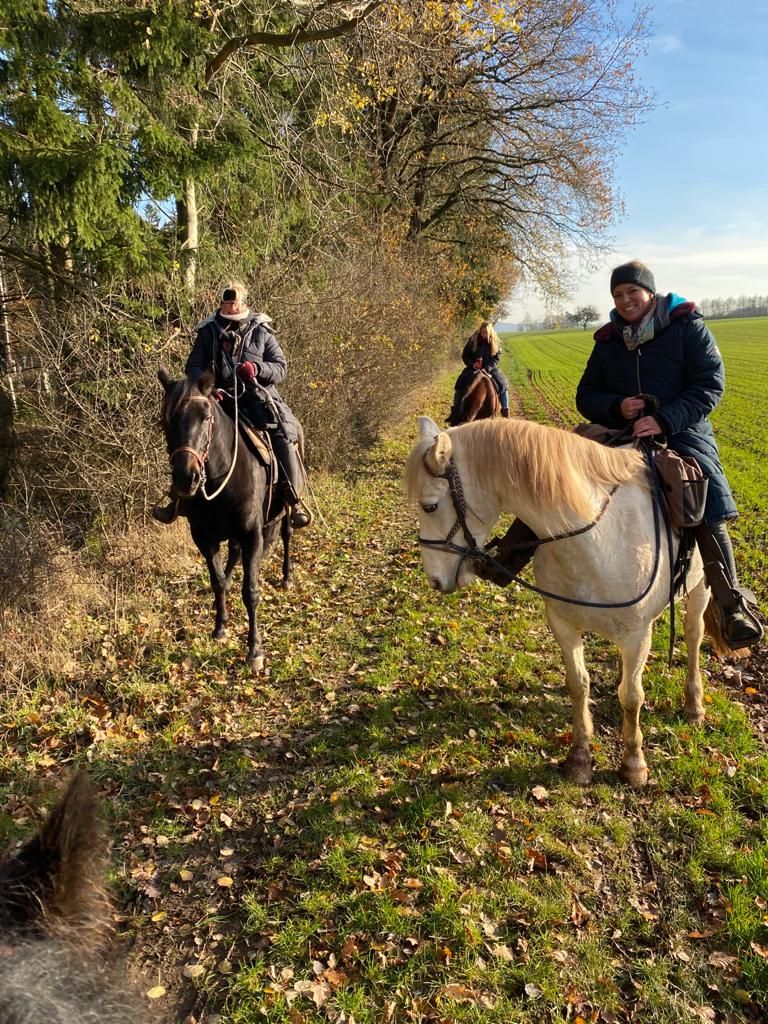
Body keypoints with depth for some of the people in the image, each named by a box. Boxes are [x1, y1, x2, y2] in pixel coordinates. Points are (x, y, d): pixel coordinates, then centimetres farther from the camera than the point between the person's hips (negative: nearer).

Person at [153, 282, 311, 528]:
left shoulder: (261, 332, 9)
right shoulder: (208, 332, 11)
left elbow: (281, 368, 4)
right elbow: (193, 367, 6)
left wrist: (258, 369, -17)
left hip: (257, 397, -1)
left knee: (284, 433, -26)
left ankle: (293, 499, -20)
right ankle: (178, 498, -1)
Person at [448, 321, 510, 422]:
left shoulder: (495, 343, -3)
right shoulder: (472, 340, -5)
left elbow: (496, 358, -6)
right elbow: (464, 356, 0)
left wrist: (487, 368, -23)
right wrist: (472, 364, -19)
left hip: (490, 368, 0)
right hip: (473, 368, 0)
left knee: (502, 384, -18)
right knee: (460, 384, -20)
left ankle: (505, 412, -7)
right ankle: (456, 412, -9)